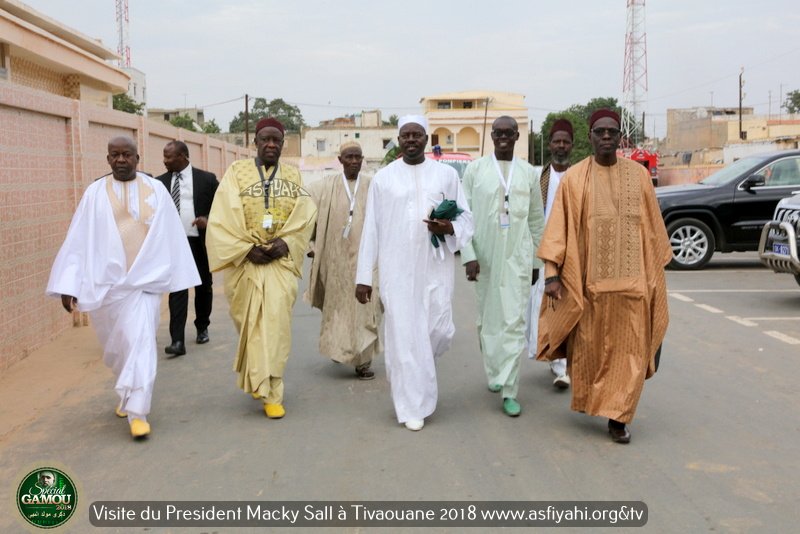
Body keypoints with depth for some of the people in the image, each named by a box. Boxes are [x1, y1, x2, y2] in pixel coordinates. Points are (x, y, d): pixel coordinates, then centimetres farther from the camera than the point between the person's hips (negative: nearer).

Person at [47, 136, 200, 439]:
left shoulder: (155, 190, 1)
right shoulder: (95, 193, 1)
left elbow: (172, 236, 3)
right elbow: (78, 240, -1)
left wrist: (181, 276, 3)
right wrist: (68, 285, -5)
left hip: (145, 279, -1)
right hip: (107, 281, 2)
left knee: (140, 342, -12)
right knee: (116, 345, 14)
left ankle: (136, 411, -8)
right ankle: (129, 394, 39)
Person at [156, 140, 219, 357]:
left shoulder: (206, 179, 0)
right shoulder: (161, 182, 6)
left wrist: (209, 219, -13)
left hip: (200, 242, 0)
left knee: (203, 287, 14)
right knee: (177, 290, -9)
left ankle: (202, 327, 35)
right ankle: (177, 341, -11)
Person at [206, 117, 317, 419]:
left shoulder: (293, 176, 9)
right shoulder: (236, 172, 2)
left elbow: (306, 215, 0)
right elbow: (223, 218, -5)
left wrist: (285, 242, -16)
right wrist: (247, 249, -13)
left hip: (281, 262, 0)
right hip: (245, 261, 0)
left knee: (275, 322, -9)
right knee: (251, 324, 7)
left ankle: (271, 394, -4)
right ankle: (257, 380, 27)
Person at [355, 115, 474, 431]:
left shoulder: (447, 174, 6)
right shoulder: (383, 178, 5)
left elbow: (466, 218, 9)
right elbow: (371, 229, 4)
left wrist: (449, 228, -15)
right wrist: (363, 276, 1)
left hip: (435, 267, 1)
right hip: (397, 270, -1)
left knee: (440, 333, -1)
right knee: (404, 337, -1)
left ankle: (413, 367, 33)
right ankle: (412, 407, 12)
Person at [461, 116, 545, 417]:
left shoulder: (529, 173, 8)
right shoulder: (475, 170, 3)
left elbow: (537, 220, 13)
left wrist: (537, 259, 13)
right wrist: (468, 255, -9)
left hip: (518, 256, 0)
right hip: (484, 256, 0)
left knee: (514, 322, -7)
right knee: (487, 319, 11)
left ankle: (509, 390, -4)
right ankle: (493, 371, 32)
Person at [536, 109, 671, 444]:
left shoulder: (638, 175, 6)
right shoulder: (574, 178, 1)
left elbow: (652, 228, 10)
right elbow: (559, 228, -3)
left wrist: (656, 272, 10)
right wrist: (551, 272, -10)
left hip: (631, 279, 1)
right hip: (588, 278, -1)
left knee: (629, 349, 0)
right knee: (589, 346, 9)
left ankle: (618, 416, 10)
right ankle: (589, 399, 33)